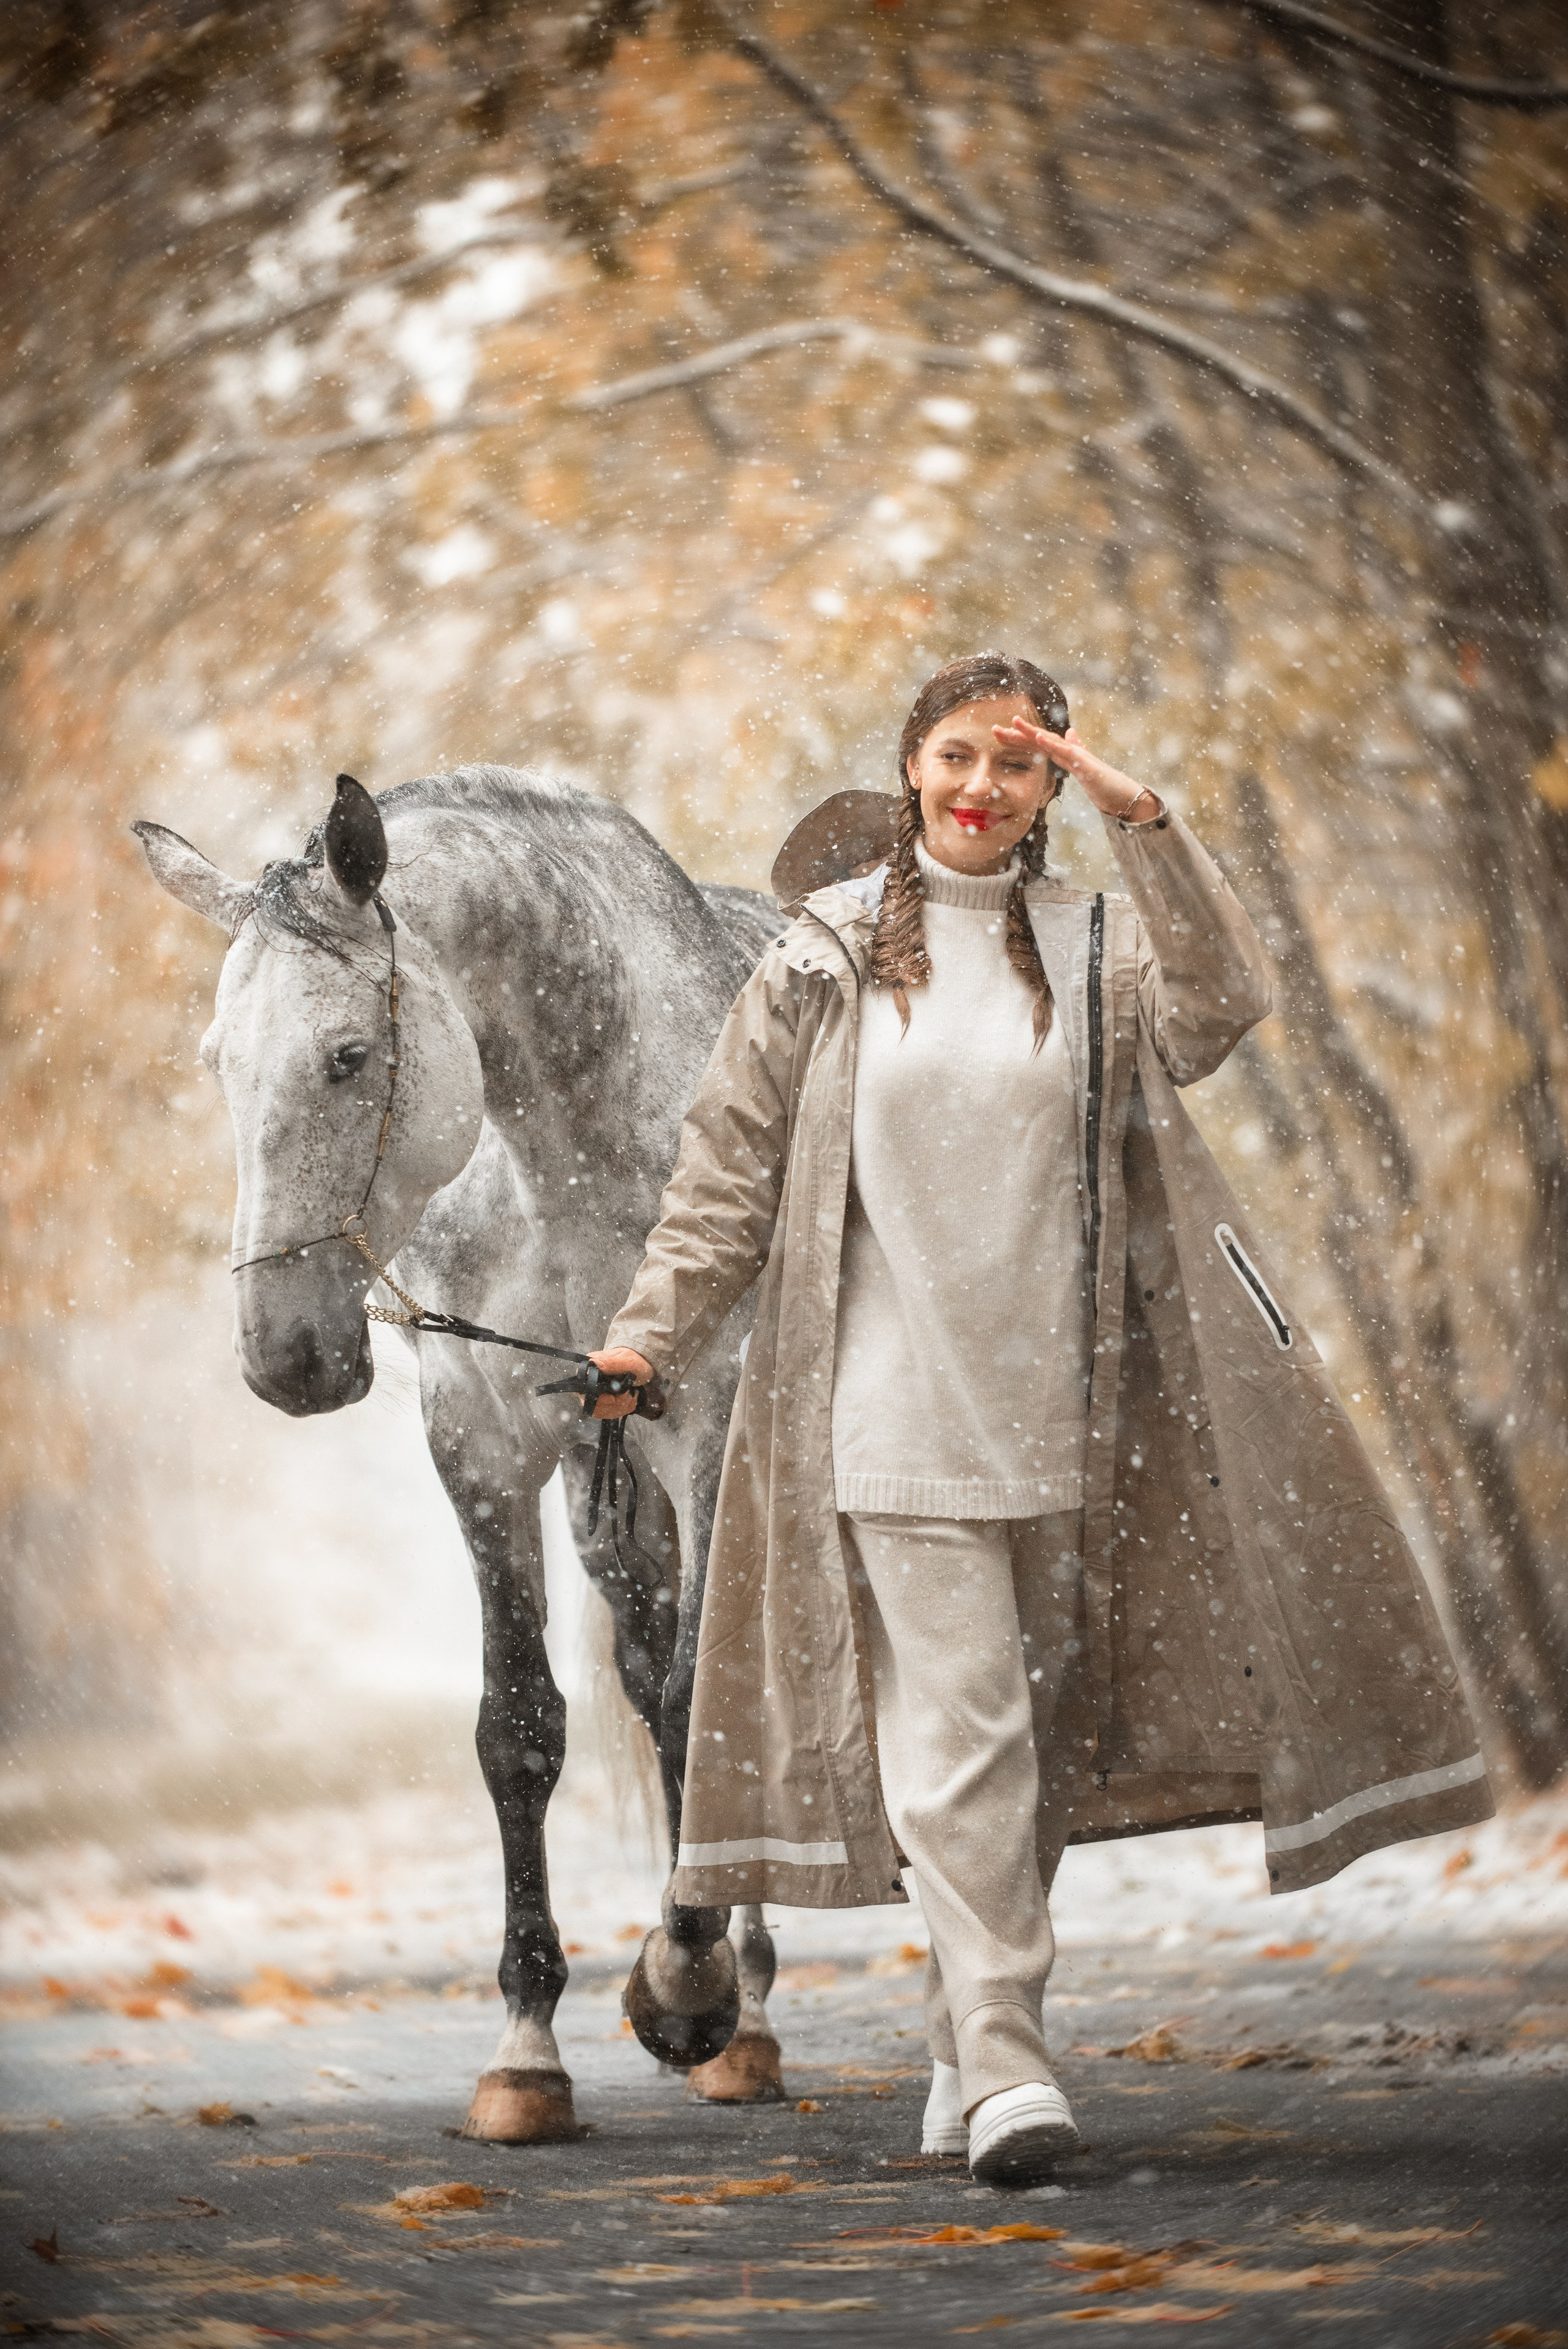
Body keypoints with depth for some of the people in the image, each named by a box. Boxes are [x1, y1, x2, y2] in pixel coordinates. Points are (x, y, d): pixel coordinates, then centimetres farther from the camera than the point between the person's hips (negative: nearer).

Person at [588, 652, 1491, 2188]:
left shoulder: (1094, 945, 6)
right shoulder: (827, 956, 4)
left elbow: (1217, 1013, -13)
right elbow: (733, 1157, 7)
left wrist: (1148, 830, -17)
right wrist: (654, 1329, 3)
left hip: (1057, 1409, 2)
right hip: (894, 1409, -2)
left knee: (1035, 1727, 8)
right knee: (956, 1722, -10)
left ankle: (971, 2041, 19)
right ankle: (1000, 2059, -12)